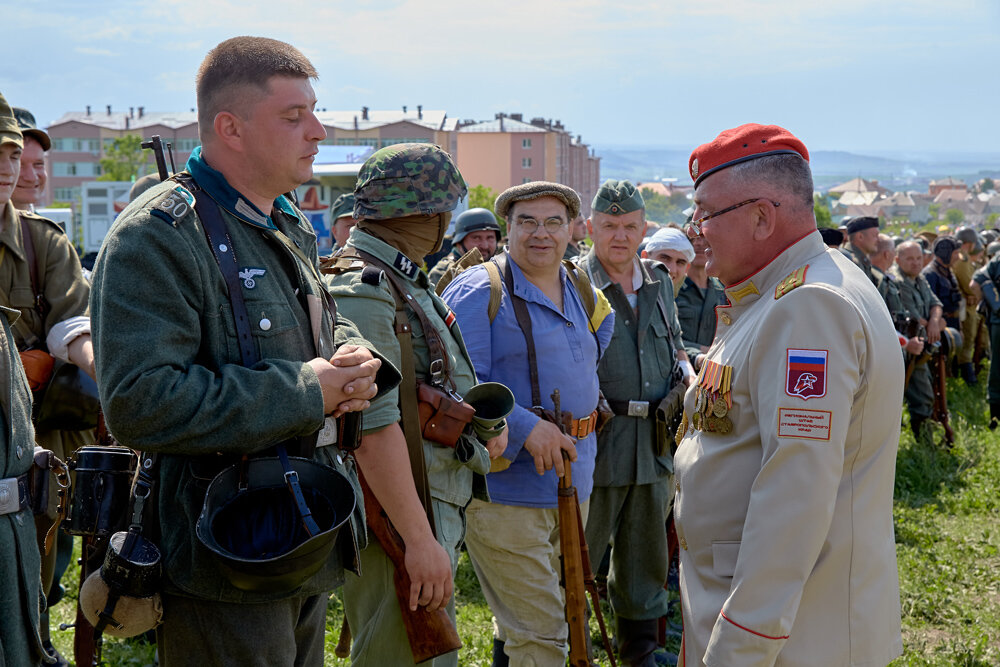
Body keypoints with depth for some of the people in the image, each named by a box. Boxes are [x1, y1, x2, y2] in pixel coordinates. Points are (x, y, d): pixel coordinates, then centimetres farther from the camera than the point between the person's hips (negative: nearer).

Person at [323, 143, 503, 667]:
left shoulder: (404, 280, 16)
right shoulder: (361, 290, -18)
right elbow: (373, 425, -26)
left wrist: (481, 418, 13)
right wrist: (420, 539, -26)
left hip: (438, 506, 11)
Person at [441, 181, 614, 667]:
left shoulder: (585, 295, 12)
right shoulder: (478, 290, -10)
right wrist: (526, 428, -26)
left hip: (572, 482, 7)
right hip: (506, 484, -7)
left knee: (519, 616, 22)